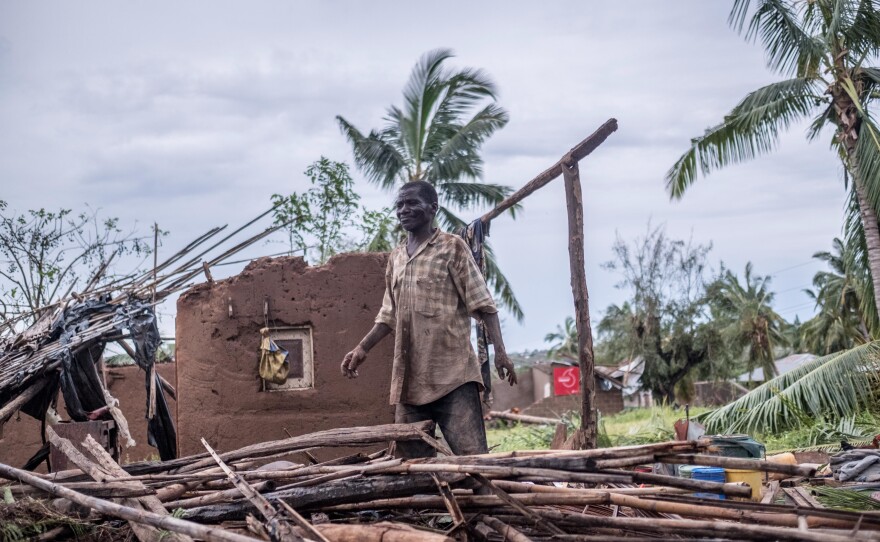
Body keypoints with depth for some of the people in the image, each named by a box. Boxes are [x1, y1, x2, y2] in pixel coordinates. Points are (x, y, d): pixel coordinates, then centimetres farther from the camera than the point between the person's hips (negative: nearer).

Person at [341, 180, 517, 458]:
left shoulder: (452, 247, 1)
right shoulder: (395, 258, 17)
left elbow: (482, 303, -3)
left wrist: (499, 350, -12)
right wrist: (362, 348, 15)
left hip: (453, 372, -6)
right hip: (409, 376, 6)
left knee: (470, 452, -10)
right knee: (411, 457, 6)